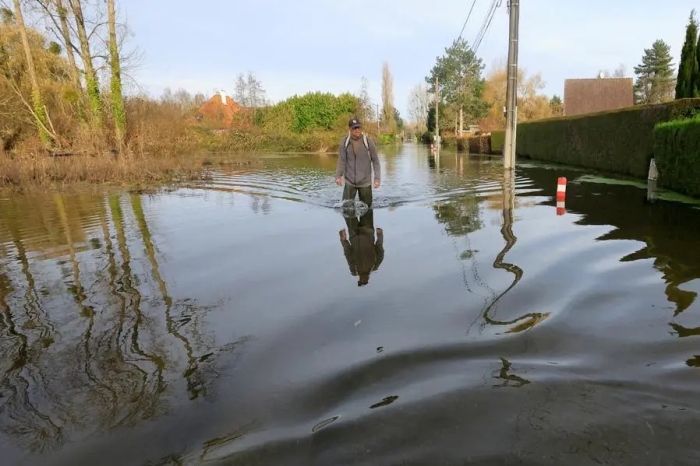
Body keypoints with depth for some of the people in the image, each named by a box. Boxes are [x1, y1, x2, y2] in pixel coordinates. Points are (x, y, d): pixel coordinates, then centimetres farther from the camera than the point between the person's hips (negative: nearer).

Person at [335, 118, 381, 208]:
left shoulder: (368, 141, -7)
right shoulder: (344, 142, -4)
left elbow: (375, 161, -2)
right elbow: (341, 161, -2)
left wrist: (377, 178, -6)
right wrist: (338, 176, -13)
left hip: (365, 182, 0)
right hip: (349, 182, 1)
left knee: (366, 207, 6)